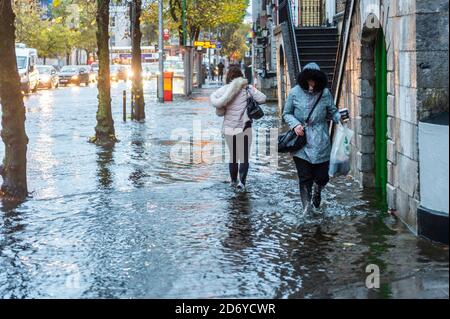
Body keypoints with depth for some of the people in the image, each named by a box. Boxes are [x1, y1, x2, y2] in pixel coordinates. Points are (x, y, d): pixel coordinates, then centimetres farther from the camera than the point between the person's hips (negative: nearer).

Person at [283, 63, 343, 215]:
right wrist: (295, 124, -11)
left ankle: (317, 190, 38)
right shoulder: (295, 92, -2)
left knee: (322, 176, 4)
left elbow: (332, 111, 11)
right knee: (305, 177, -2)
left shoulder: (325, 93, 1)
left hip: (320, 141, 1)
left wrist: (339, 117, -11)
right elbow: (286, 113, 7)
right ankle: (306, 205, 13)